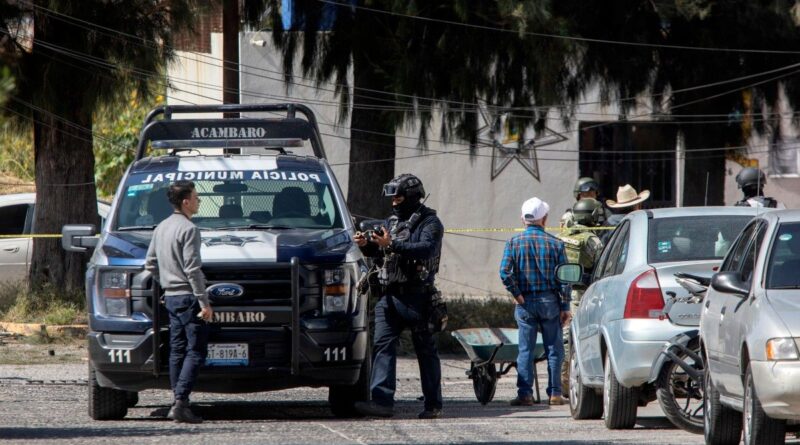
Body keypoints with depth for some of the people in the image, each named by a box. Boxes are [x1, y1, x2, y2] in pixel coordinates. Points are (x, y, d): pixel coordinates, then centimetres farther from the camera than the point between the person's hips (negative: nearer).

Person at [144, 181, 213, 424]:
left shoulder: (161, 228, 14)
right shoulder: (188, 230, -14)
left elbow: (150, 264, 19)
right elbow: (192, 269, -19)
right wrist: (204, 302, -18)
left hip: (171, 296, 9)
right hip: (188, 296, -9)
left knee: (177, 350, 11)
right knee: (196, 351, -9)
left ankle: (177, 402, 10)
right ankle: (180, 402, -19)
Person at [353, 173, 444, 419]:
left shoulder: (429, 223, -3)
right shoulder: (393, 221, 19)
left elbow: (426, 249, -21)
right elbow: (382, 255, 22)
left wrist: (391, 244, -28)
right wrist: (367, 245, 1)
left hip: (416, 296, -6)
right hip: (389, 295, 6)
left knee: (426, 350, 1)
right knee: (382, 345, -7)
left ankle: (433, 404, 6)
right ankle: (382, 400, -15)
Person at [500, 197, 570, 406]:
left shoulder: (514, 242, -2)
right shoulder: (555, 244, -2)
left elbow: (505, 272, -13)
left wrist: (517, 295, -5)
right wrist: (565, 306, 1)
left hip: (525, 303, 0)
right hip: (550, 302, 0)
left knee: (525, 350, 4)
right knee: (554, 349, 7)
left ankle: (525, 393, -1)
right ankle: (555, 393, 7)